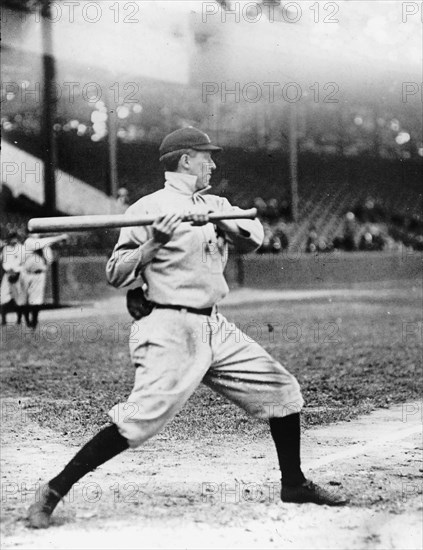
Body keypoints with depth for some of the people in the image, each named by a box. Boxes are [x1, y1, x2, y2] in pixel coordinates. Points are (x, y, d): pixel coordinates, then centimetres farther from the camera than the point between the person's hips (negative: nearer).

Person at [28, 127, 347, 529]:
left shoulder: (215, 205, 16)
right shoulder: (149, 209, -5)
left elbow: (254, 236, 0)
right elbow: (116, 275, -8)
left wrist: (215, 218, -16)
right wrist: (156, 241, -20)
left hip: (215, 329, 7)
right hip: (170, 330, -7)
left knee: (282, 388, 8)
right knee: (139, 419, -19)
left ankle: (294, 484, 26)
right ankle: (53, 492, -9)